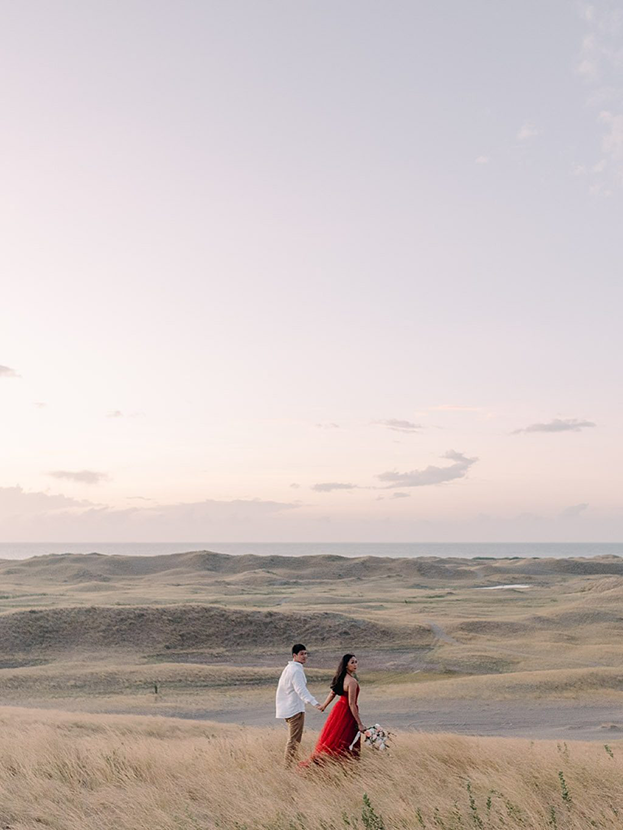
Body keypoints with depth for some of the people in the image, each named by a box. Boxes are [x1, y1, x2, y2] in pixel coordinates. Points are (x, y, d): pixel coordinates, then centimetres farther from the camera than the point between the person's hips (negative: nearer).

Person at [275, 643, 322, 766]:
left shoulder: (289, 668, 15)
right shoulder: (296, 670, -17)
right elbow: (301, 690, -28)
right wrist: (314, 703, -37)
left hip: (287, 708, 10)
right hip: (295, 709, -10)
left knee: (292, 740, 19)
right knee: (294, 741, -5)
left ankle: (288, 765, 24)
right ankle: (289, 766, -4)